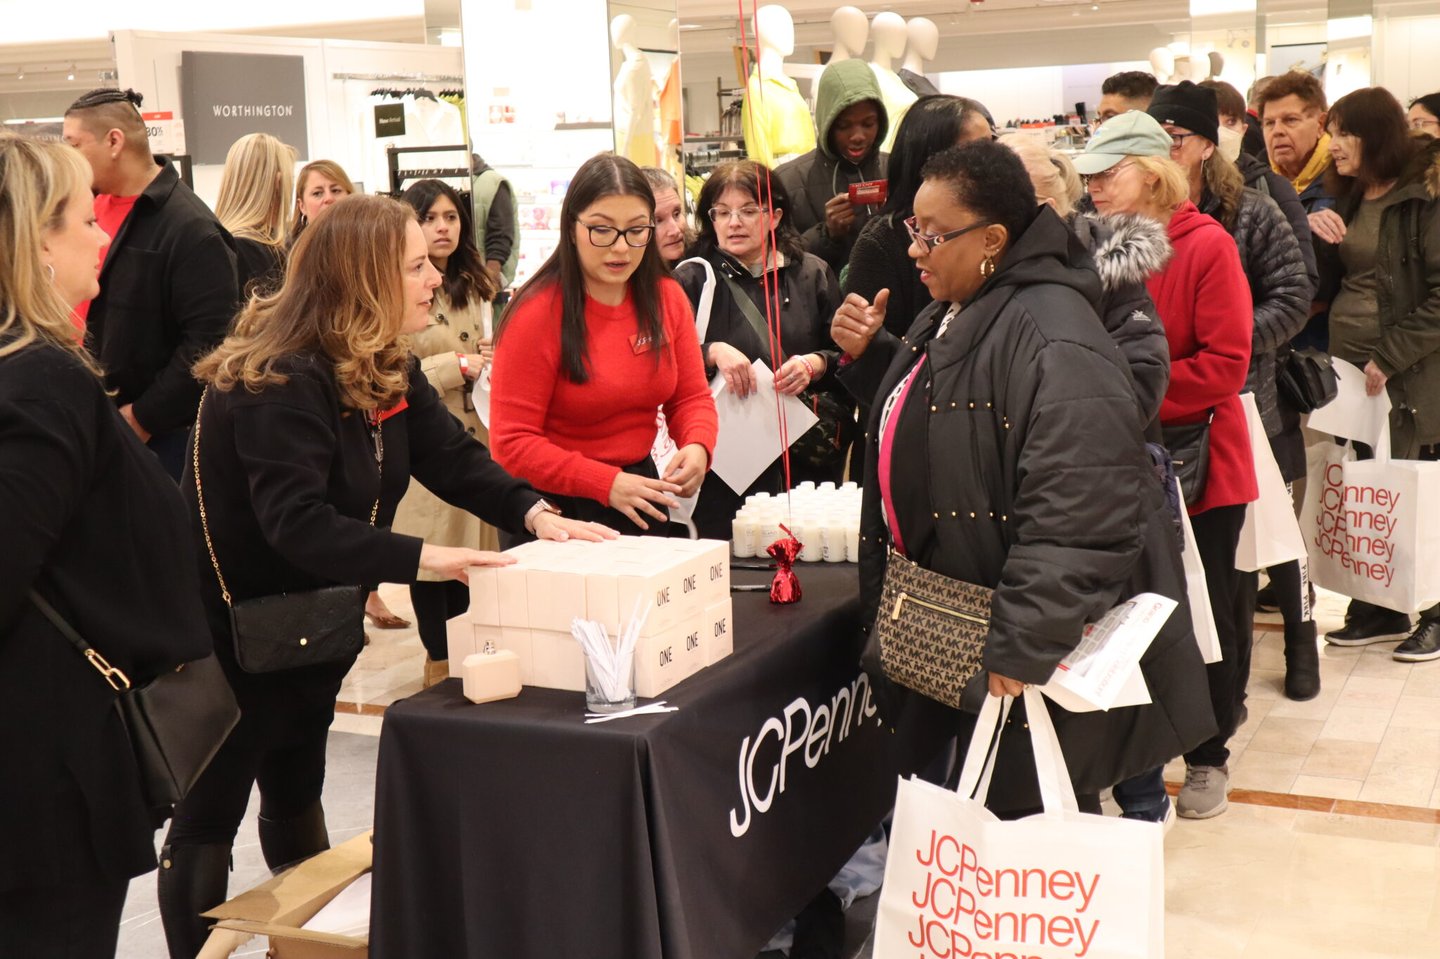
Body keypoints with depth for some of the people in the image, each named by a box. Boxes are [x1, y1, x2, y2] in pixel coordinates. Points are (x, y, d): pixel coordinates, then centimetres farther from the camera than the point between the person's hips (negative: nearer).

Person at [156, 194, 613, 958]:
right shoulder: (280, 380, -28)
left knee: (298, 794, 22)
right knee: (208, 815, 4)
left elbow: (452, 456, -4)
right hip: (230, 628, -9)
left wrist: (534, 513, -20)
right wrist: (420, 557, -44)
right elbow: (298, 522, -37)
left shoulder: (386, 367, 0)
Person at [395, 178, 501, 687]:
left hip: (474, 436, 6)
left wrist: (492, 363, 7)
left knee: (471, 546, 6)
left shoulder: (474, 287, 16)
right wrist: (457, 365, -15)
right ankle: (438, 660, 12)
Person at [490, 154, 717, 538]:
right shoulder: (536, 313, -18)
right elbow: (512, 442, -19)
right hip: (555, 506, -5)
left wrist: (697, 447, -19)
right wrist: (605, 484, -28)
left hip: (641, 496, 5)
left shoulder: (667, 298, -2)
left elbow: (692, 397, 4)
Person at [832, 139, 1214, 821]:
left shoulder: (1053, 345, -24)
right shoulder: (952, 316, 9)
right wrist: (869, 355, 7)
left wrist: (1022, 649, -30)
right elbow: (919, 421, 25)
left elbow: (1075, 518, -31)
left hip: (1038, 659, -10)